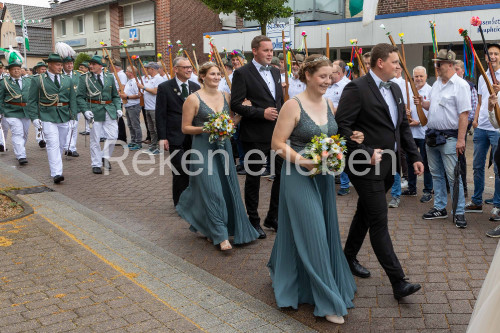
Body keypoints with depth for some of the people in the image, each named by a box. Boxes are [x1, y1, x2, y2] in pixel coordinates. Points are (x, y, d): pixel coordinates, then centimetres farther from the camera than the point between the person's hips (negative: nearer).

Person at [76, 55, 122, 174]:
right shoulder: (84, 78, 1)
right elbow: (80, 97, -1)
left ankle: (105, 156, 23)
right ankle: (96, 164, 12)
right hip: (94, 111, -2)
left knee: (113, 136, -2)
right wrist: (85, 110, -14)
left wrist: (118, 108, 1)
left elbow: (115, 95, 15)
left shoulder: (109, 77, 9)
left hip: (109, 110, 2)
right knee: (95, 139, 2)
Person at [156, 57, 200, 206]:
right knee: (180, 171, -3)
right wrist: (162, 137, -10)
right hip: (175, 137, -4)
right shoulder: (164, 87, -3)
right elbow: (160, 114, -5)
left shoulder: (196, 87, 10)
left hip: (194, 136, 5)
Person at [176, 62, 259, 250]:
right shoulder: (194, 99, -5)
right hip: (204, 148, -5)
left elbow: (232, 121, 17)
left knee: (228, 188, 8)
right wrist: (205, 129, -19)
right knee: (211, 190, -8)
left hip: (223, 146, 6)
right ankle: (221, 236, -1)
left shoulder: (226, 96, 9)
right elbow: (185, 128, -4)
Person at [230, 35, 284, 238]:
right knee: (253, 178, 6)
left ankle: (273, 217, 25)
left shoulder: (275, 72, 13)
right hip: (255, 136, -6)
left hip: (277, 133, 6)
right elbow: (236, 104, -14)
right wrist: (262, 113, -20)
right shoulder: (242, 73, -8)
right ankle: (253, 221, 21)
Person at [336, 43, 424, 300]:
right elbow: (342, 125, -18)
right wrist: (366, 153, -22)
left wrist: (414, 156, 12)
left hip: (389, 165, 9)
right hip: (367, 166, -9)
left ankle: (349, 257, 37)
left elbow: (403, 126, 18)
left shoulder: (395, 89, 13)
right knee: (379, 221, -5)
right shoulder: (357, 88, -13)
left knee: (365, 214, 20)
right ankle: (398, 282, 0)